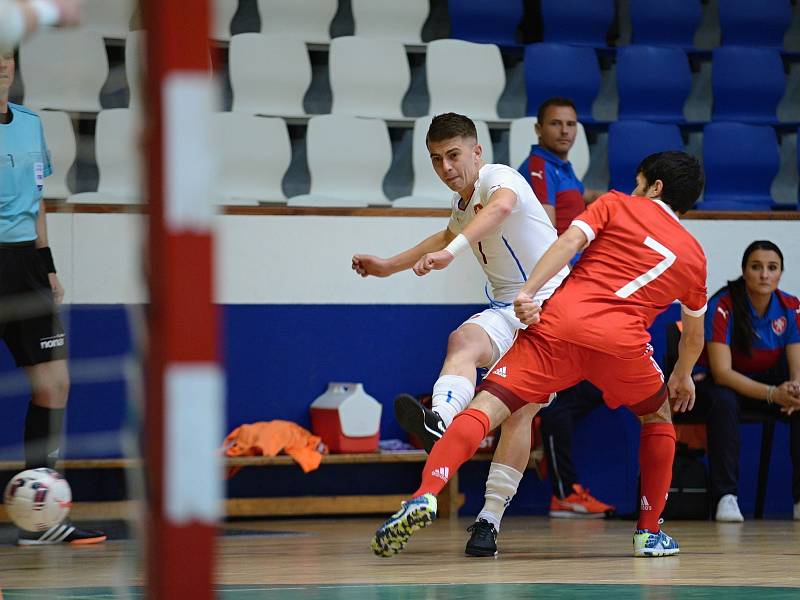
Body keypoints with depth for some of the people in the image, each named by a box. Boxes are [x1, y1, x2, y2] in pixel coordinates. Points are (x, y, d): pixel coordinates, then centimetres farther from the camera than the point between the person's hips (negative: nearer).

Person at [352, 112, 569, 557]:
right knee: (464, 340, -29)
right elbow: (450, 236, 41)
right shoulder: (464, 199, 14)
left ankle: (490, 519, -13)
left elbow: (502, 207, -41)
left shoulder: (498, 178, -13)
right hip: (509, 310, 6)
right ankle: (439, 421, -58)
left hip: (551, 303, -6)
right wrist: (390, 266, 43)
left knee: (520, 412, -14)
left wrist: (451, 252, -56)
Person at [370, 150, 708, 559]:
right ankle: (649, 532, 26)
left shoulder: (615, 204, 20)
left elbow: (570, 241, 1)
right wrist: (683, 377, 56)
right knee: (658, 417, 30)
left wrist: (528, 291, -8)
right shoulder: (694, 254, 25)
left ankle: (425, 495, -29)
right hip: (621, 341, 1)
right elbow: (694, 334, 38)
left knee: (485, 408, -7)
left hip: (558, 325, -1)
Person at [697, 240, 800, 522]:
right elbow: (721, 371, -29)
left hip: (768, 380, 4)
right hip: (719, 382, -4)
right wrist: (773, 394, -42)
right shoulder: (722, 306, -24)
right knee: (724, 401, -38)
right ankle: (726, 497, -34)